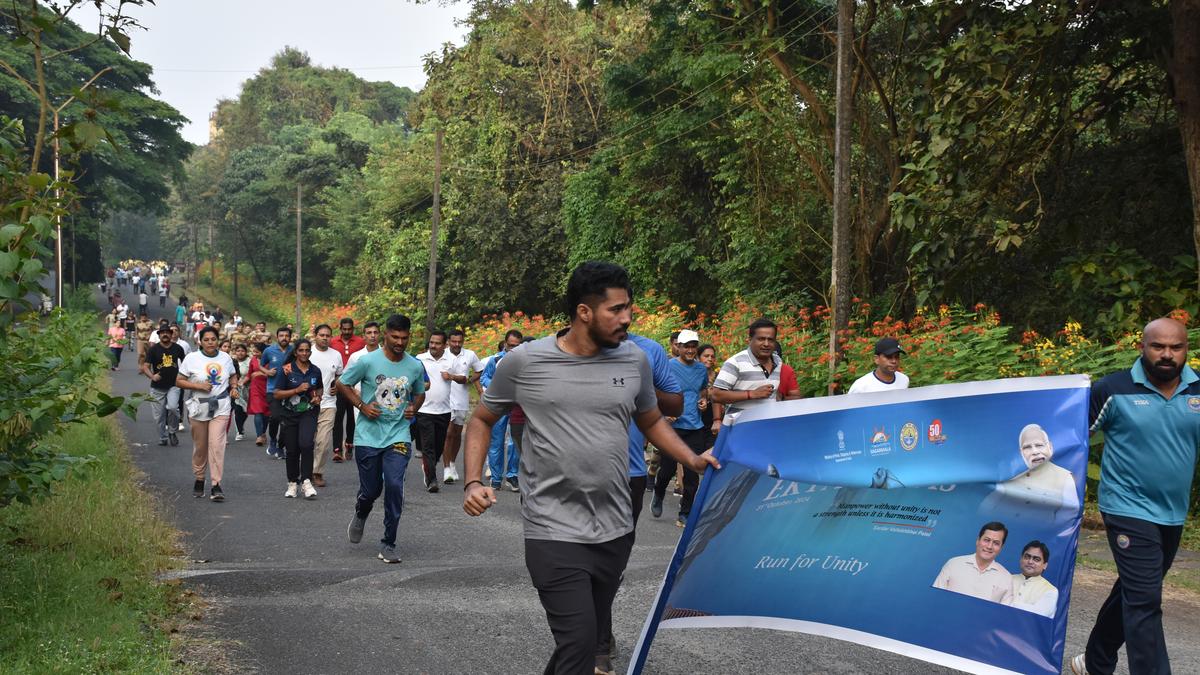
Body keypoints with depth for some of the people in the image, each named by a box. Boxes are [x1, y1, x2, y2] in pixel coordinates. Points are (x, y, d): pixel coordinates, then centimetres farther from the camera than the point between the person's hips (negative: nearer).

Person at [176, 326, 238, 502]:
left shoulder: (225, 358, 6)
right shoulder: (192, 358, -3)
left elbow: (233, 376, 23)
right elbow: (179, 381, -2)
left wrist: (234, 387, 2)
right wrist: (198, 385, -16)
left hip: (220, 407, 0)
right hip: (199, 407, 0)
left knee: (217, 444, -12)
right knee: (200, 447, 10)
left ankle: (216, 485, -11)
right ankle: (199, 480, 30)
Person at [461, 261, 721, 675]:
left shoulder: (635, 360, 3)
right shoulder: (524, 361, -5)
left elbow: (651, 421, 19)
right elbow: (482, 421, 8)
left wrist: (693, 460, 4)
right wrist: (473, 483, -6)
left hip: (616, 530, 4)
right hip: (555, 533, -4)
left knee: (589, 638, 16)